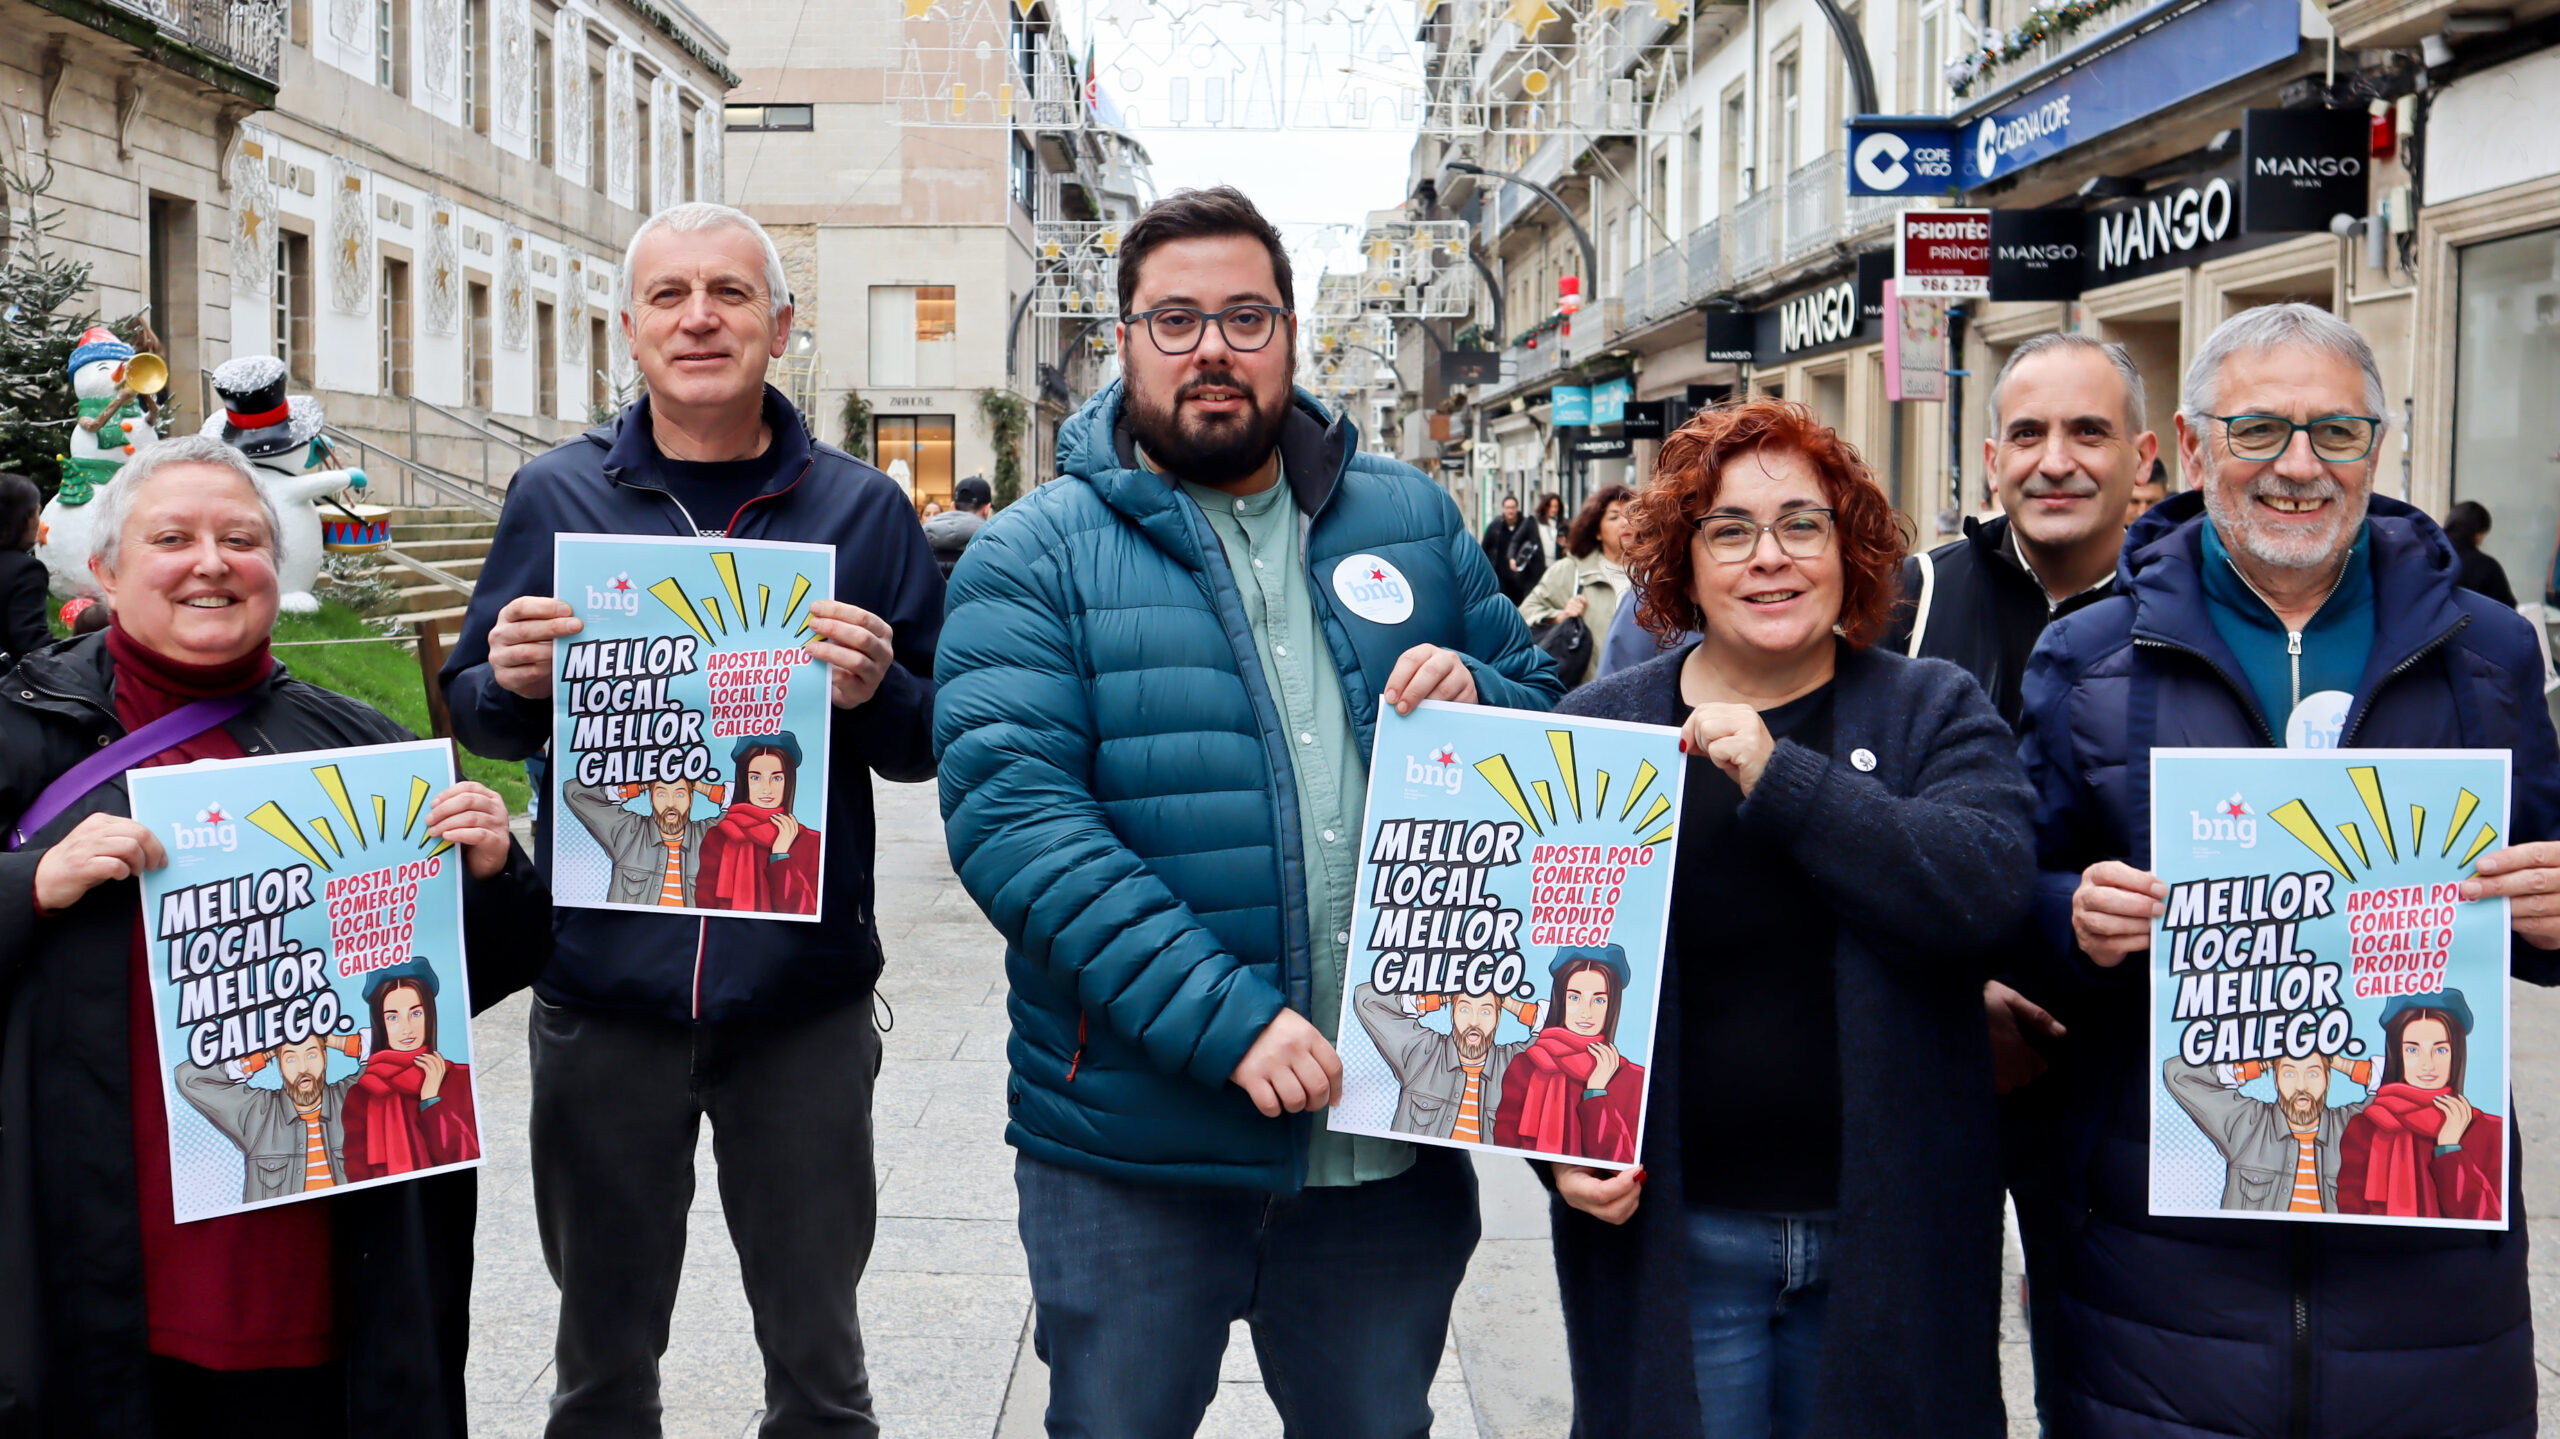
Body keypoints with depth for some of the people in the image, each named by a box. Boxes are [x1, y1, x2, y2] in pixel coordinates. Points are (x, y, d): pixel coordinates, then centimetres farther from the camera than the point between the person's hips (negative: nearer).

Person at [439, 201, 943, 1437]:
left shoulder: (861, 508, 1)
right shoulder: (555, 496, 3)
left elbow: (935, 744, 1)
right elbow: (476, 718, 7)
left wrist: (877, 694, -20)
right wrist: (512, 682, -14)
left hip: (802, 998, -1)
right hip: (605, 995, 1)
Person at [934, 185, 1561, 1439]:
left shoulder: (1413, 521, 8)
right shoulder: (1035, 555, -5)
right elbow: (1009, 816, -17)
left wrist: (1478, 702, -11)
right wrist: (1223, 1017, -24)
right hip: (1134, 1142, -3)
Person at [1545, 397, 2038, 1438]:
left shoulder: (1934, 713, 3)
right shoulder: (1597, 730, 4)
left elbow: (1990, 885, -16)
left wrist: (1780, 776, -21)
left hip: (1888, 1234, 1)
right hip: (1671, 1236, 0)